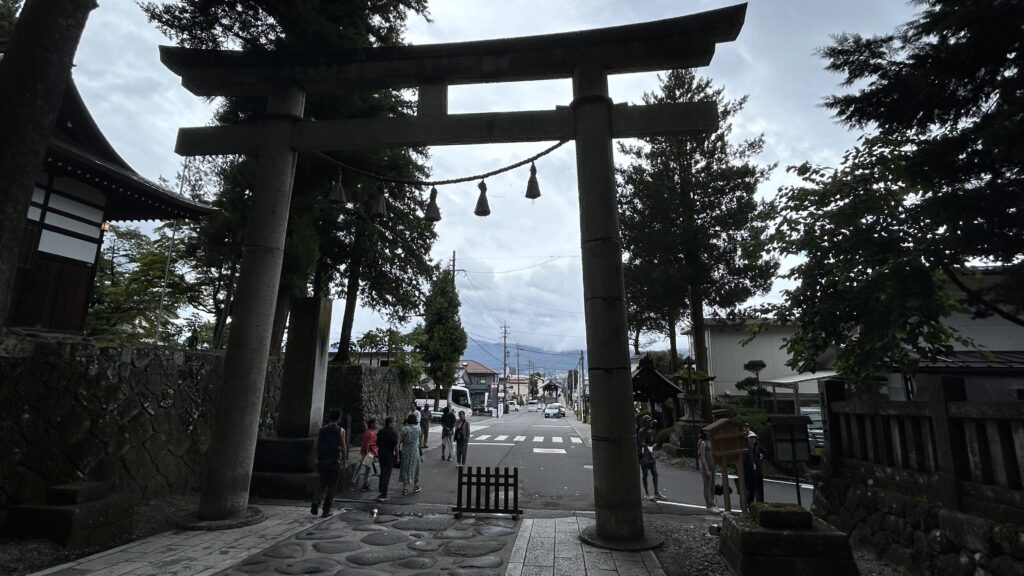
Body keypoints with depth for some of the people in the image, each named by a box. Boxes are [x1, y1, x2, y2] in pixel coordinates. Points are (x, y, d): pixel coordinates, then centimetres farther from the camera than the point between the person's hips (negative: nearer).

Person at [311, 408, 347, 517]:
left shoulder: (321, 430, 4)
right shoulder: (340, 430, -6)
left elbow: (317, 446, 4)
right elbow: (343, 447, -8)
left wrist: (318, 460, 12)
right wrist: (344, 460, 2)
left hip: (322, 462, 3)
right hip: (335, 462, -3)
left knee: (323, 486, 15)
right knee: (331, 487, 7)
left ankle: (315, 505, -2)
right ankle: (326, 511, 9)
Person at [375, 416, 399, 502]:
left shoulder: (380, 432, 6)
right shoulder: (393, 433, -16)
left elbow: (377, 444, 13)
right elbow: (396, 446, -16)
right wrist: (397, 457, -7)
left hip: (381, 455, 7)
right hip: (389, 456, -7)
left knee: (382, 473, 21)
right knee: (387, 475, 0)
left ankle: (381, 491, 28)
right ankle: (383, 495, 2)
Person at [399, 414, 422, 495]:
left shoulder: (404, 428, -13)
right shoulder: (418, 428, -8)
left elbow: (400, 440, -8)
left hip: (405, 451, -1)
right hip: (415, 450, 2)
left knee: (405, 468, 7)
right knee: (415, 467, 16)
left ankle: (405, 488, 8)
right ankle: (416, 486, 28)